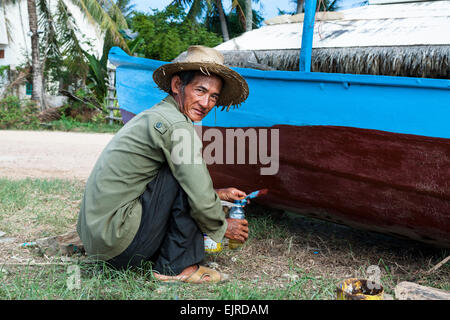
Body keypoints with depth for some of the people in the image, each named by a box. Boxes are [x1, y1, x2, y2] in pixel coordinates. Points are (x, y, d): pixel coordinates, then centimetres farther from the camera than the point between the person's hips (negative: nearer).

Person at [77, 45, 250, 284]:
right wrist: (222, 227, 3)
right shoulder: (175, 125, -15)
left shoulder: (152, 115, 15)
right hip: (115, 236, -10)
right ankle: (177, 266, -5)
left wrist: (218, 194, 26)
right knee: (186, 171, -13)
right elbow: (201, 200, -15)